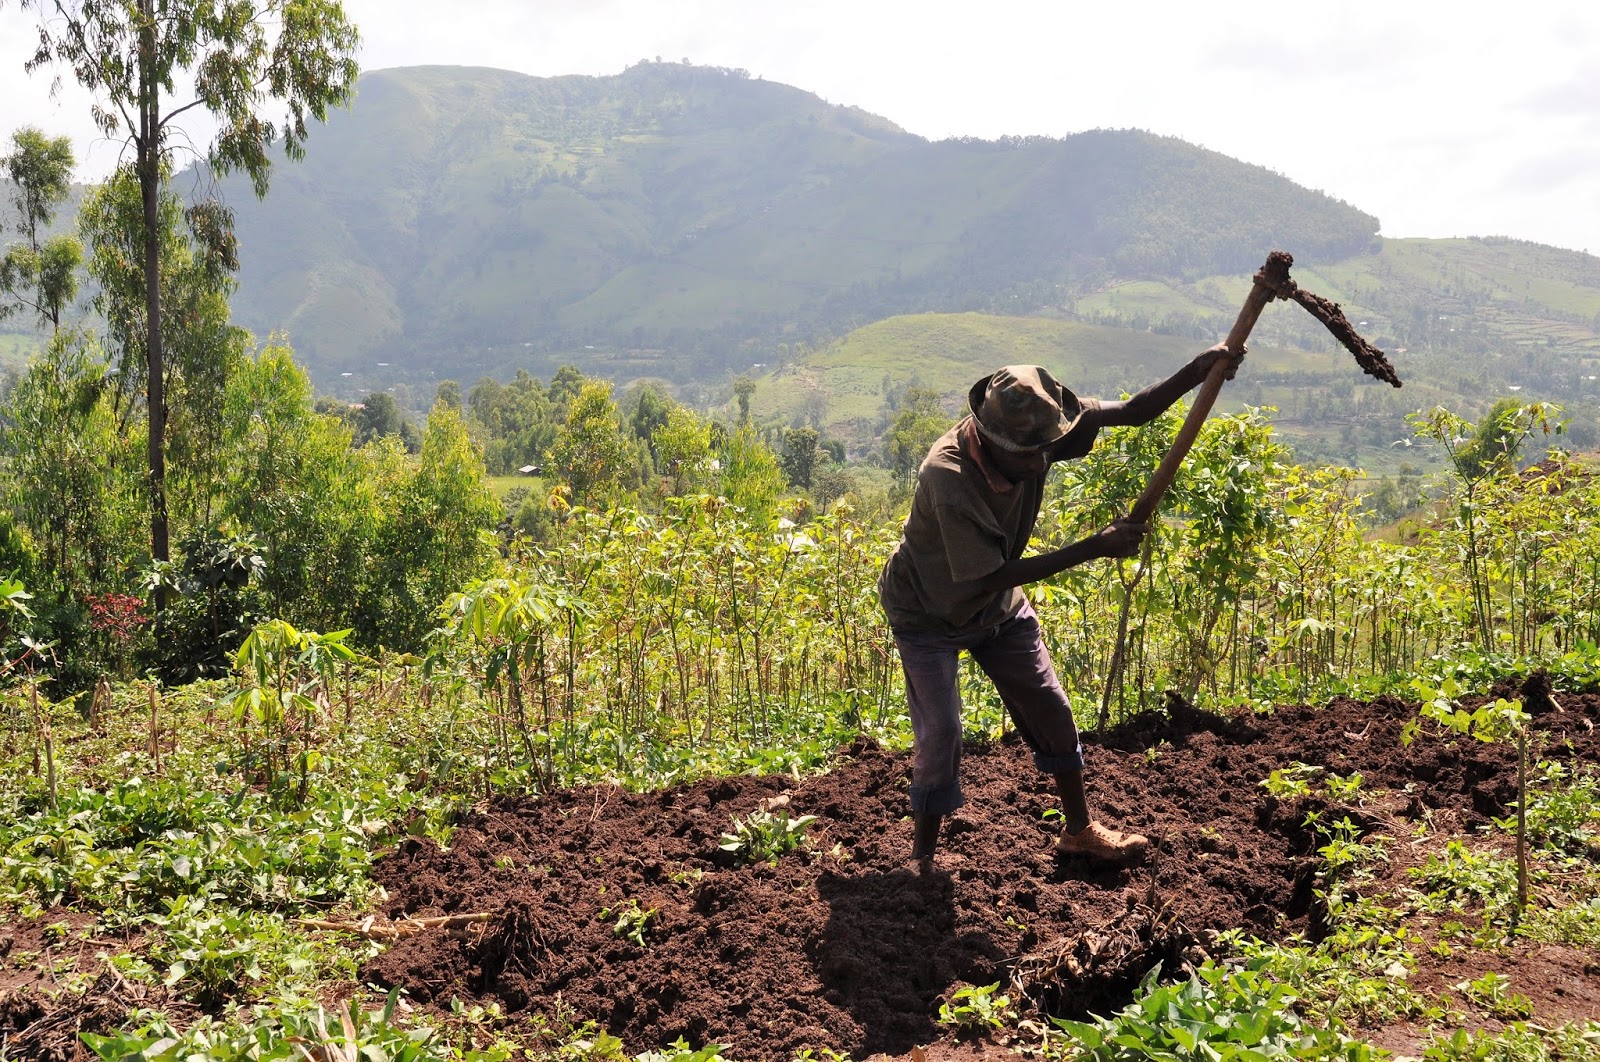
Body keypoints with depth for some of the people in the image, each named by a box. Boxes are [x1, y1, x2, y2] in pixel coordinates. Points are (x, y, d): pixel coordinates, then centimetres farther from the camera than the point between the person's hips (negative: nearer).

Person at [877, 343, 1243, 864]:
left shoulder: (1039, 427, -23)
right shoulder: (948, 477, -39)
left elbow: (1131, 411, -17)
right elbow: (992, 577, -35)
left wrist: (1199, 370, -35)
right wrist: (1096, 547, -34)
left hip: (998, 606, 6)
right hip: (929, 612, -6)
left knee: (1051, 710, 10)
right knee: (940, 734, -10)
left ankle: (1079, 829, 28)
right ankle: (923, 857, 10)